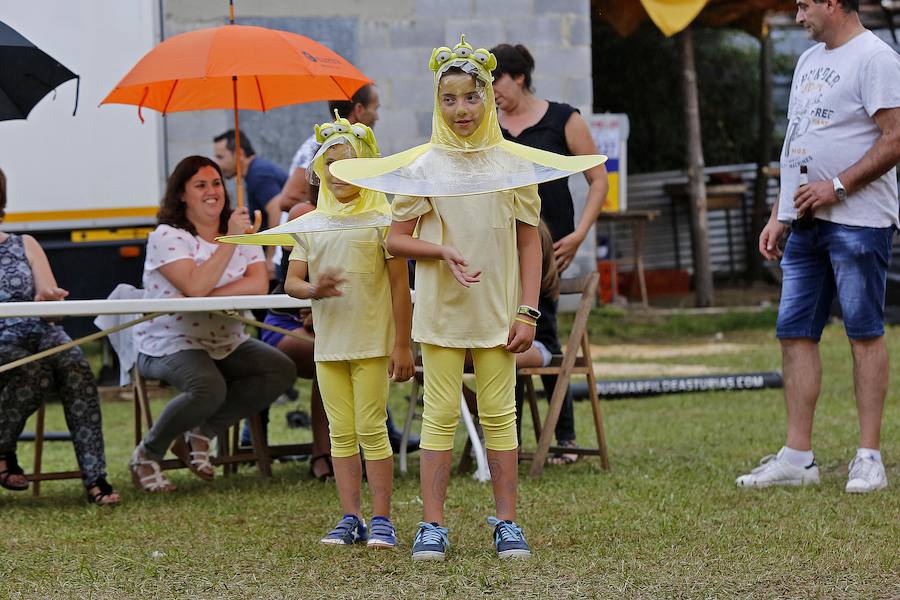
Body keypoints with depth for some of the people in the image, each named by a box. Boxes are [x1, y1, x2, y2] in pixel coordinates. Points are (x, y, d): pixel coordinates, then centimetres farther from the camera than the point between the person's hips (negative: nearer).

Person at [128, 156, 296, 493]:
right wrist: (230, 240, -22)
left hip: (227, 343, 7)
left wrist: (207, 297, -23)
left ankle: (200, 434, -4)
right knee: (210, 388, -35)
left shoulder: (243, 232, 9)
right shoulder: (167, 237, -8)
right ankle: (147, 454, -10)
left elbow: (258, 285, -9)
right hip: (169, 345, -7)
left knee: (281, 371, -16)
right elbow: (195, 286, -24)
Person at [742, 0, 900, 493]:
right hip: (806, 223, 9)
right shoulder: (809, 61, 20)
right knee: (795, 333, 4)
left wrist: (838, 185, -19)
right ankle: (797, 457, 6)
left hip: (857, 221, -9)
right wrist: (778, 216, 18)